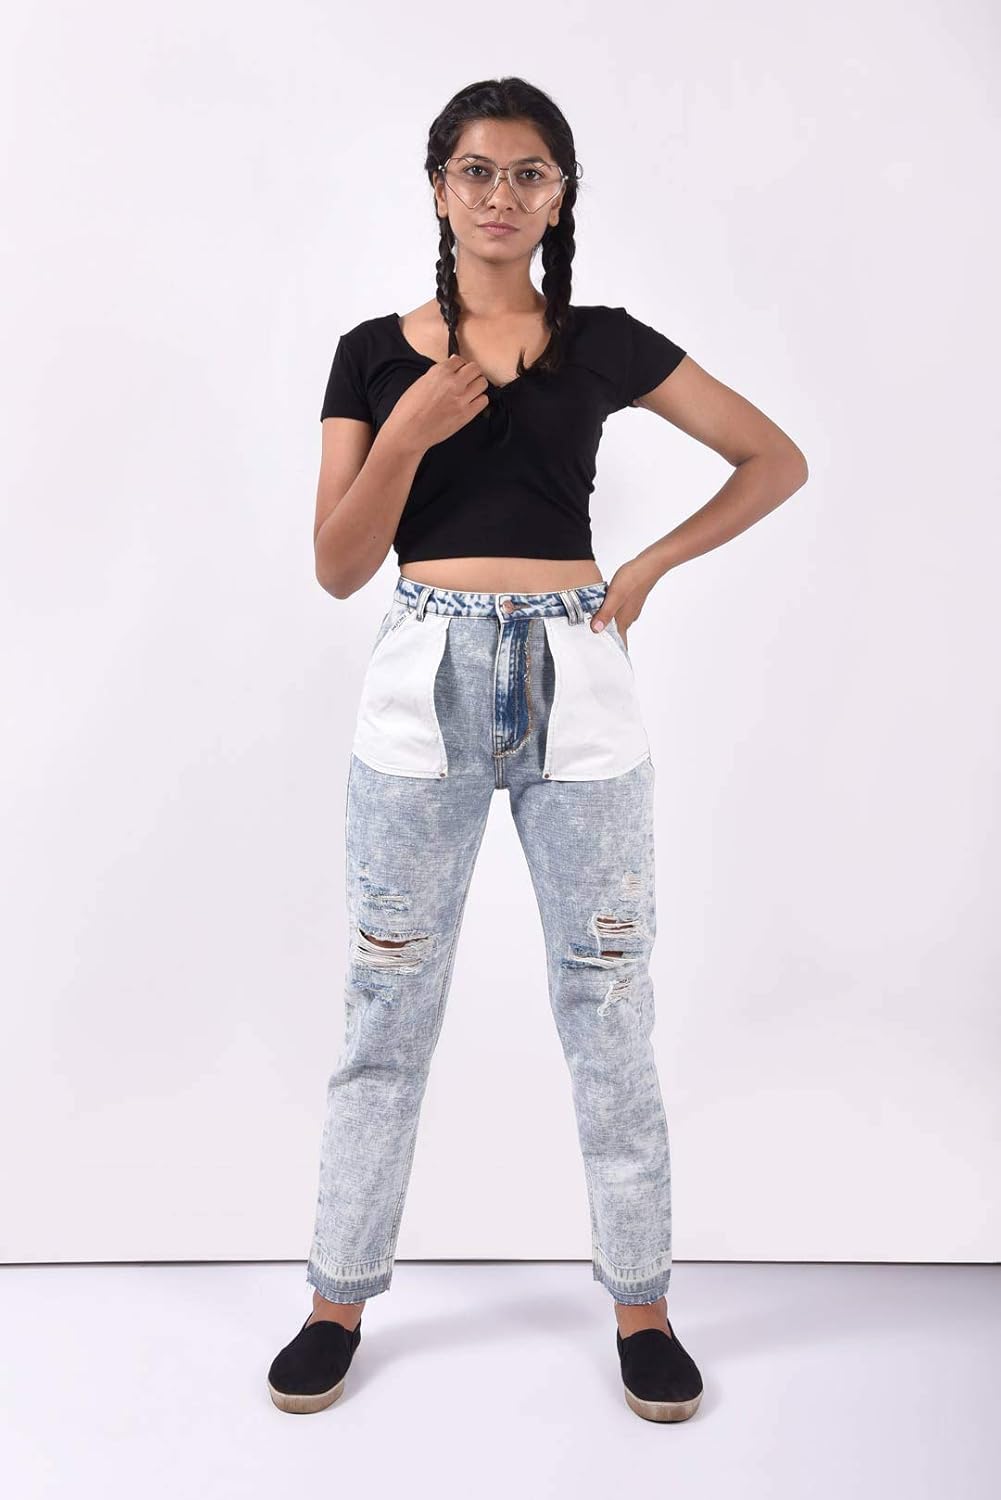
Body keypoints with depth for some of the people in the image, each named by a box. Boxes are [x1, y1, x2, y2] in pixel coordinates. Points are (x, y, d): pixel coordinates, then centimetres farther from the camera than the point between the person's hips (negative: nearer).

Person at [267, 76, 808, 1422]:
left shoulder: (605, 344, 6)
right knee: (386, 1010, 7)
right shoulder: (377, 353, 7)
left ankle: (641, 1303, 22)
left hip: (576, 682, 0)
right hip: (425, 681, 0)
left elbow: (777, 460, 10)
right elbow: (338, 568, 1)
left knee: (608, 1008, 6)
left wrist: (652, 565, 0)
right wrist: (409, 433, -13)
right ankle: (341, 1299, 23)